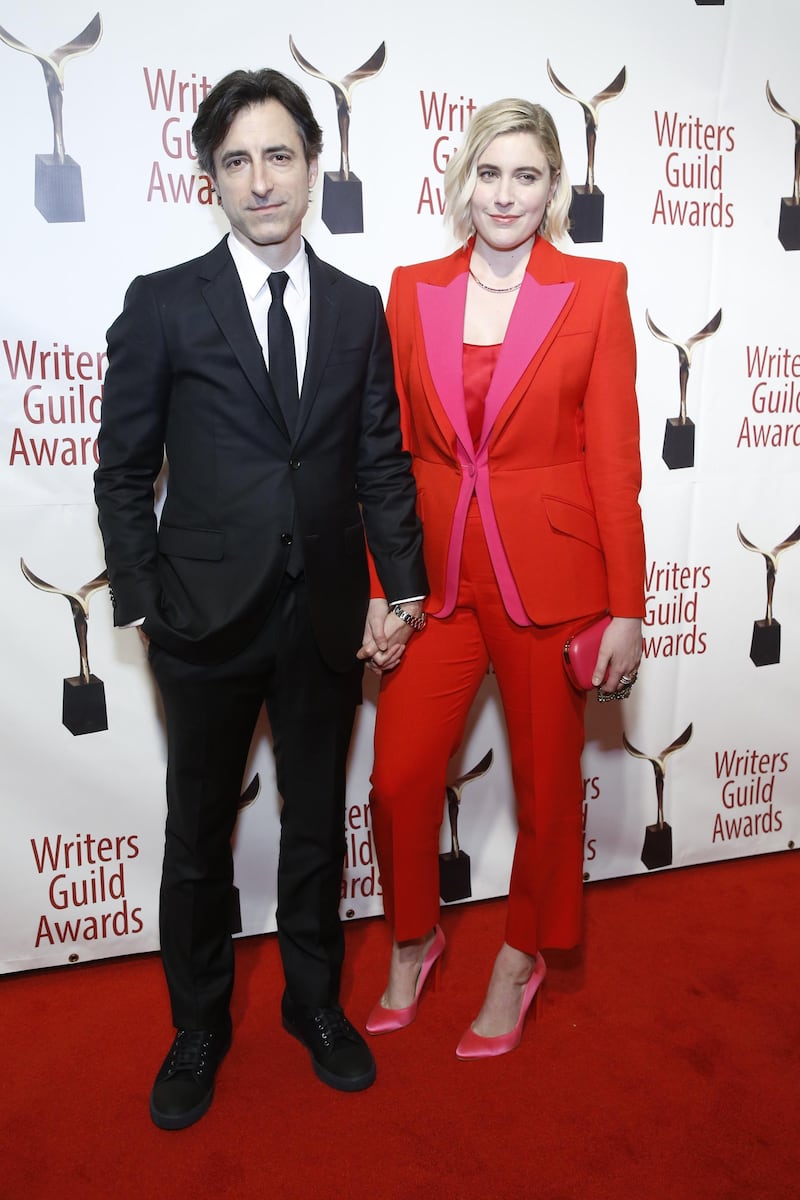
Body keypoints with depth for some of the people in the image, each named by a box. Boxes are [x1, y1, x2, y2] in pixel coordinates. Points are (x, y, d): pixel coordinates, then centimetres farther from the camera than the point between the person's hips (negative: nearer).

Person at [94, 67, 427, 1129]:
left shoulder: (359, 309, 6)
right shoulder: (163, 306, -2)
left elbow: (383, 464, 6)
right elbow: (123, 472, 0)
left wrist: (401, 588, -2)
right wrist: (143, 602, -5)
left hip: (328, 620, 2)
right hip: (207, 617, -2)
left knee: (317, 824, 16)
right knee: (199, 834, 13)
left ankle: (314, 1001, 40)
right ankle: (199, 1028, 37)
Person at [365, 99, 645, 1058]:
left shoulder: (595, 288, 0)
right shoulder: (412, 291, 6)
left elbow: (615, 454, -3)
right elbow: (389, 450, 6)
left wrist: (626, 608, -6)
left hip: (549, 573, -1)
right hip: (435, 573, 2)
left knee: (547, 784, 10)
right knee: (399, 778, 3)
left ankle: (523, 957, 37)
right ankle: (414, 938, 34)